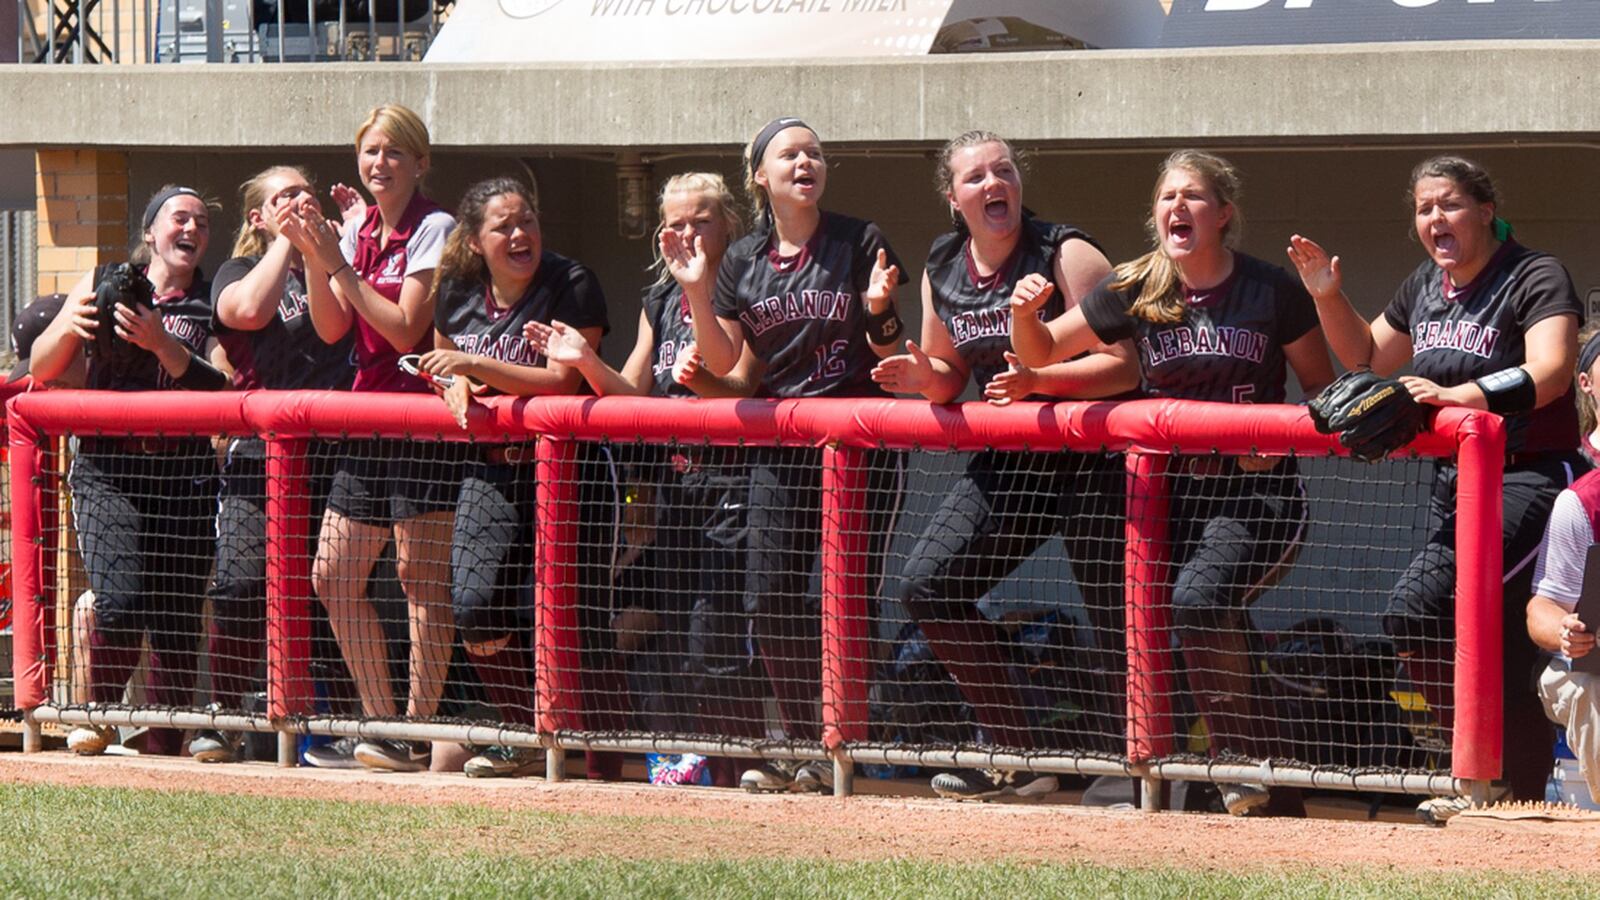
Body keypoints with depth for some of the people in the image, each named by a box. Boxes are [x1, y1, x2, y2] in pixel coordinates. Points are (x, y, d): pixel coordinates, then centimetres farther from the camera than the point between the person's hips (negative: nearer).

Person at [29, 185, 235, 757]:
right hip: (107, 469, -1)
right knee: (123, 599, -19)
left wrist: (162, 344, -18)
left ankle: (163, 749, 9)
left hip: (184, 475, 1)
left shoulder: (213, 303, 9)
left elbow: (219, 387, -5)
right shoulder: (103, 283, 9)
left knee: (177, 621, -3)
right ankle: (100, 711, 6)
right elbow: (42, 369, 12)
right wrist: (70, 328, -9)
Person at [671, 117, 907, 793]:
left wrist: (880, 310, -20)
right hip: (778, 449, 4)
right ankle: (802, 745, 11)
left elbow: (890, 356, 0)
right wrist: (696, 292, -5)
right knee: (769, 600, -1)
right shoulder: (741, 262, 9)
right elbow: (722, 363, 7)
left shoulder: (860, 244, -1)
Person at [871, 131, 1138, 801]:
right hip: (1006, 461, 7)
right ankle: (1016, 757, 6)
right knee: (926, 587, -1)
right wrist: (922, 377, -5)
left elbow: (1124, 368, -18)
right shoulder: (942, 271, 6)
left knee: (1114, 613, -9)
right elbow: (951, 375, 19)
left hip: (1090, 459, -7)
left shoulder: (1066, 256, -13)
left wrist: (1039, 380, -30)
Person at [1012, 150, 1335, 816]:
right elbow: (1042, 356, 10)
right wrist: (1025, 315, -12)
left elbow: (1323, 388, 5)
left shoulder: (1271, 292, -3)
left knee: (1199, 596, -27)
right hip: (1171, 489, 4)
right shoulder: (1134, 291, 4)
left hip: (1256, 491, -4)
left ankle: (1246, 765, -16)